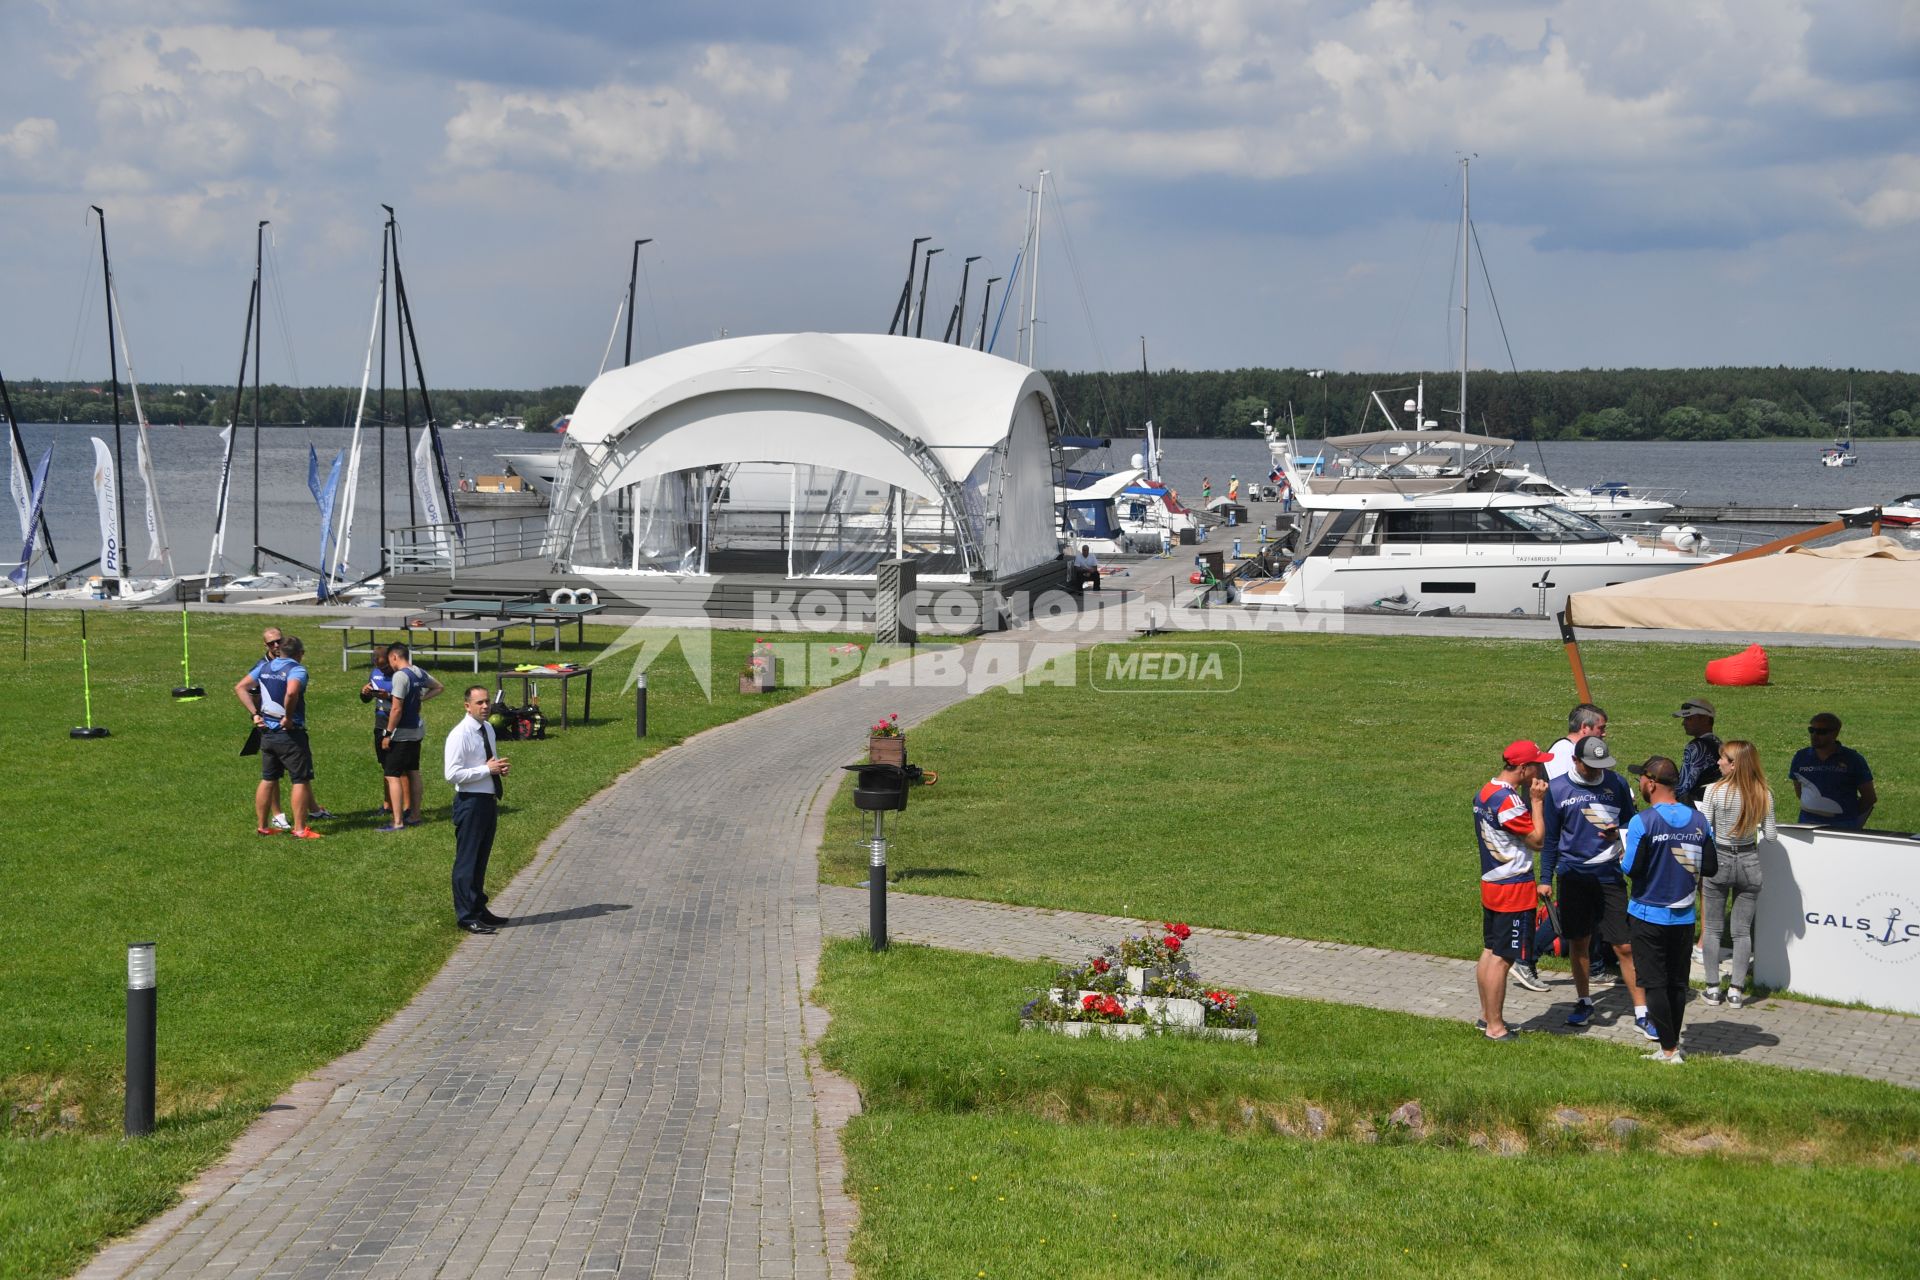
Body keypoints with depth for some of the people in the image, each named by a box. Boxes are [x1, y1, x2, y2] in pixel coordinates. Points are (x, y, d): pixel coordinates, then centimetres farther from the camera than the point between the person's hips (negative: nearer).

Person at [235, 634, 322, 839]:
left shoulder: (264, 667, 9)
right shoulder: (297, 670, -13)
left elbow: (240, 688, 6)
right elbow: (291, 693, -33)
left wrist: (255, 714, 2)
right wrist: (288, 717, -19)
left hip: (267, 731, 7)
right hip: (290, 732, -7)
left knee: (268, 779, 16)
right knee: (301, 780, 2)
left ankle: (261, 825, 22)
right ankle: (300, 829, 1)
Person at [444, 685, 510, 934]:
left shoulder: (488, 729, 10)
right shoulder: (460, 735, -17)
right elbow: (453, 774, -21)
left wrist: (499, 768, 1)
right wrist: (487, 769, -21)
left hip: (489, 800, 9)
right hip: (470, 802, -9)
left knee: (481, 859, 18)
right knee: (467, 860, -1)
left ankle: (479, 910, 30)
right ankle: (467, 916, 6)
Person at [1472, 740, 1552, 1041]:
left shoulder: (1485, 793, 9)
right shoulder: (1508, 800, -22)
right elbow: (1537, 838, -16)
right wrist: (1537, 801, -11)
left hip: (1490, 882, 10)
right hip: (1513, 889, -10)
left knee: (1490, 951, 18)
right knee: (1502, 957, -3)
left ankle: (1487, 1015, 29)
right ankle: (1496, 1027, 2)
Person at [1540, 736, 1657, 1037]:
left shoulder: (1616, 783, 0)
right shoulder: (1557, 789, -2)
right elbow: (1550, 838, 5)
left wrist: (1618, 832, -11)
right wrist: (1545, 879, 2)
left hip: (1609, 875, 0)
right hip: (1574, 875, 0)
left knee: (1625, 947, -4)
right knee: (1578, 943, 11)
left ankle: (1642, 1013, 3)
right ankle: (1584, 1003, 29)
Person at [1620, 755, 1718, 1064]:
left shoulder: (1642, 822, -17)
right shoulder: (1699, 821, -1)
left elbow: (1631, 869, -18)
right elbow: (1710, 867, 1)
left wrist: (1623, 851, 2)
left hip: (1649, 916, -5)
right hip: (1684, 917, 5)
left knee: (1654, 983, 3)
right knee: (1677, 983, 15)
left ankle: (1669, 1049, 1)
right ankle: (1673, 1044, 23)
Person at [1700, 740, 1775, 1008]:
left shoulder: (1715, 791, -14)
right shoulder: (1763, 794, -6)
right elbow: (1770, 835, -2)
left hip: (1718, 861, -2)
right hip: (1749, 863, 2)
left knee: (1712, 928, 10)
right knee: (1742, 930, 10)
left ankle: (1713, 988, 11)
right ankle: (1737, 990, 9)